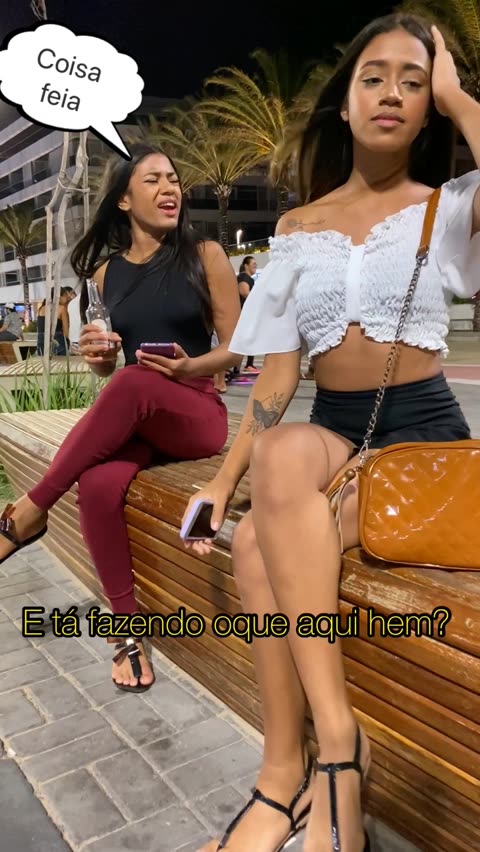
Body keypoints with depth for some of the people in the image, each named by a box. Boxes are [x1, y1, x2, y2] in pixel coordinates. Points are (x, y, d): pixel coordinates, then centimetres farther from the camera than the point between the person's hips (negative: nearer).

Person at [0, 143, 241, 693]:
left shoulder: (205, 256, 2)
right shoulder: (106, 272, 11)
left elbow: (236, 346, 1)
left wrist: (191, 367, -19)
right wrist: (97, 354, -7)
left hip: (197, 413, -2)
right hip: (130, 418, 3)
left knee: (136, 383, -37)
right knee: (97, 486, -31)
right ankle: (129, 632, -12)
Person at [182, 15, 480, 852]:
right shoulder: (297, 228, 12)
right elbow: (277, 376, 7)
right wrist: (223, 479, -2)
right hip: (331, 433, 3)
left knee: (275, 498, -31)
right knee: (256, 542, -30)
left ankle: (292, 766, -18)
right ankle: (314, 753, -15)